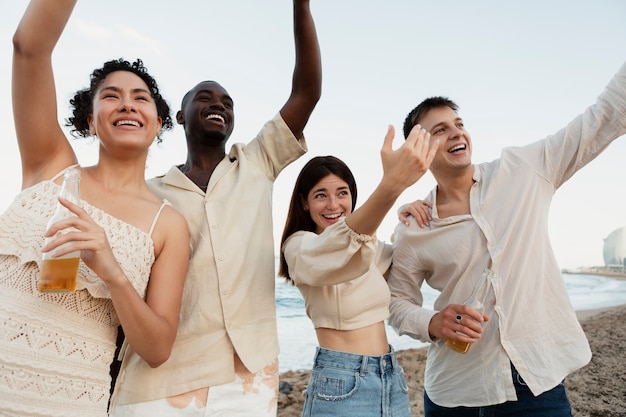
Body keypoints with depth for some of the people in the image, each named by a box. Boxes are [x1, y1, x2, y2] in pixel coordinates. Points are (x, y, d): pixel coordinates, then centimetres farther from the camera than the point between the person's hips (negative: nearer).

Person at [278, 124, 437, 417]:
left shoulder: (369, 247, 8)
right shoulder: (299, 246, -14)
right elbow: (341, 244, -35)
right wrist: (392, 184, -52)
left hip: (391, 378, 6)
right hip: (340, 384, -6)